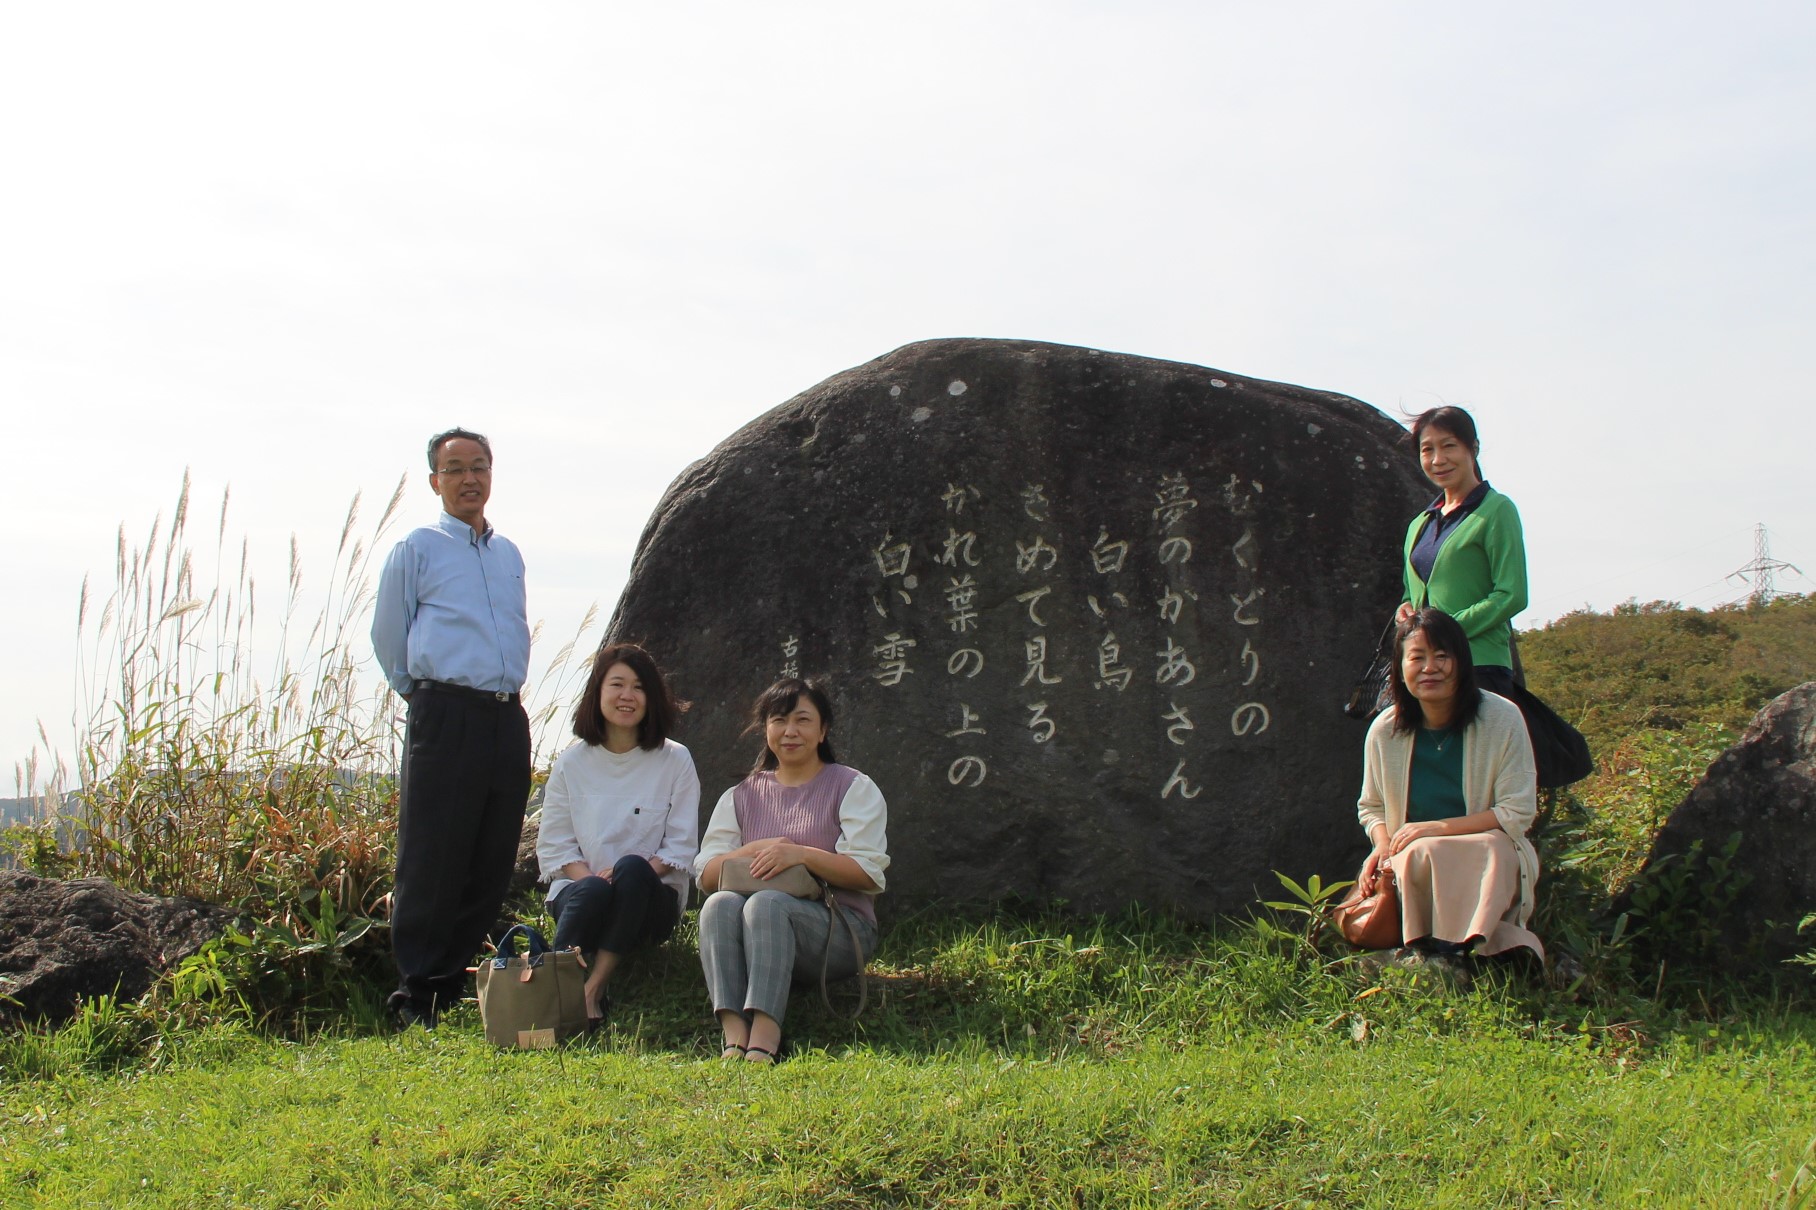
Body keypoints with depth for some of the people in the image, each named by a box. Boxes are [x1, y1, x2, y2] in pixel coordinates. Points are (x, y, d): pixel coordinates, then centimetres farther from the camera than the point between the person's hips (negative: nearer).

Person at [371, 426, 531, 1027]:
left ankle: (454, 985, 18)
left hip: (508, 718, 6)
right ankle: (415, 996, 4)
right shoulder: (416, 549, 2)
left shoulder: (509, 554, 18)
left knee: (493, 863, 7)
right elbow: (388, 636, 7)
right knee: (432, 860, -5)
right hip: (445, 717, -5)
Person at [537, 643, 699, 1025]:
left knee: (633, 869, -35)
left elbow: (681, 847, 0)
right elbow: (554, 844, 4)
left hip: (651, 899, 0)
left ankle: (594, 989, -31)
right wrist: (591, 879, -16)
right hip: (579, 887, 1)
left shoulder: (675, 761, 4)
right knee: (591, 891, -35)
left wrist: (628, 873, -18)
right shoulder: (572, 763, 7)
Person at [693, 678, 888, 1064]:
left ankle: (764, 1040, -47)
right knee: (720, 904, -30)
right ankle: (733, 1035, -44)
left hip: (839, 929, -3)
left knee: (767, 903, -33)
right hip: (760, 929, 3)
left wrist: (802, 854, -18)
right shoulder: (741, 796, 19)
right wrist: (753, 851, -10)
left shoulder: (853, 787, 8)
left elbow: (869, 874, -4)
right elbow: (705, 874, 9)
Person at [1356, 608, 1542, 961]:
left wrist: (1437, 829, -18)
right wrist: (1382, 845, -10)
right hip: (1411, 865, 3)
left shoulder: (1502, 719, -8)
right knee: (1419, 853, -35)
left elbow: (1518, 813, -9)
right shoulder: (1384, 730, -1)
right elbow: (1371, 807, 13)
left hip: (1492, 864, -3)